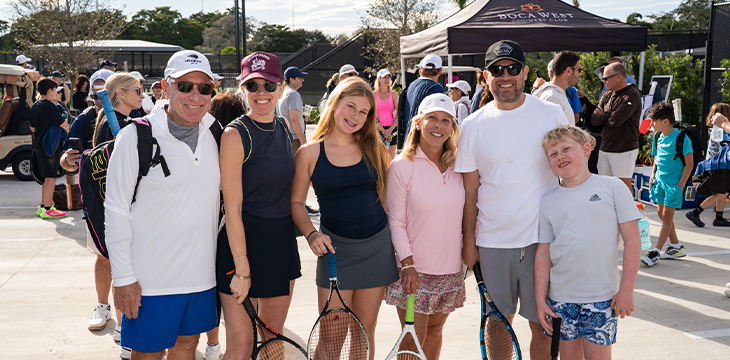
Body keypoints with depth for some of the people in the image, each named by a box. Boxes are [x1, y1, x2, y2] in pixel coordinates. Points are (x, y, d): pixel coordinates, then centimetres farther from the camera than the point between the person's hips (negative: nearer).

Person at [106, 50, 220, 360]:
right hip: (150, 280, -5)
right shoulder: (135, 137, -12)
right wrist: (123, 278, -11)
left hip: (201, 273, 5)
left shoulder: (215, 135, 4)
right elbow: (116, 212, -10)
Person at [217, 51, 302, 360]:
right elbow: (232, 209, -16)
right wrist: (242, 269, -19)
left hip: (282, 239, 7)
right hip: (244, 240, -7)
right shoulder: (235, 134, -13)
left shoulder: (284, 129, 8)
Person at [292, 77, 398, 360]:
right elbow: (296, 203, 3)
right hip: (335, 247, -2)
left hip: (376, 247, 2)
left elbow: (387, 196, 11)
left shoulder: (373, 148, 4)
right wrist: (312, 235, -13)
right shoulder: (310, 153, -2)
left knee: (364, 333, 12)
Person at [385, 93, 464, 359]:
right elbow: (395, 222, -10)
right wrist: (408, 264, -16)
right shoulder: (401, 166, -10)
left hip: (450, 269, 5)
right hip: (415, 271, -5)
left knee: (434, 331, 17)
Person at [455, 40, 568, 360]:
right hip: (492, 241, 1)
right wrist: (468, 241, 4)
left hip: (542, 237, -1)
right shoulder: (473, 125, 2)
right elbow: (470, 191, 6)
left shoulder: (552, 114, -1)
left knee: (543, 325, 4)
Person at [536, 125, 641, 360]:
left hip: (602, 296, -3)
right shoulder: (548, 201, 5)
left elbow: (632, 241, -3)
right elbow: (543, 254, 6)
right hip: (560, 297, 3)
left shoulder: (612, 188, -2)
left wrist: (626, 290, -8)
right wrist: (540, 299, 1)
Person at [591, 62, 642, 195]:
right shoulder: (607, 96, 12)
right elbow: (594, 119, 3)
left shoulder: (632, 95, -12)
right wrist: (608, 115, -12)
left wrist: (602, 115, -2)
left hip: (624, 151, -7)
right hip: (605, 149, 7)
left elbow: (616, 121, -21)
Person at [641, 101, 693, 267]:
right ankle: (676, 247, 24)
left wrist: (680, 185, -16)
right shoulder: (658, 137, 6)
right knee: (661, 213, 11)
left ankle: (656, 252, -3)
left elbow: (689, 163, -13)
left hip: (674, 182, -8)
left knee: (667, 215, -4)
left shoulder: (681, 138, -15)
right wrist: (653, 174, 6)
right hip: (660, 180, 8)